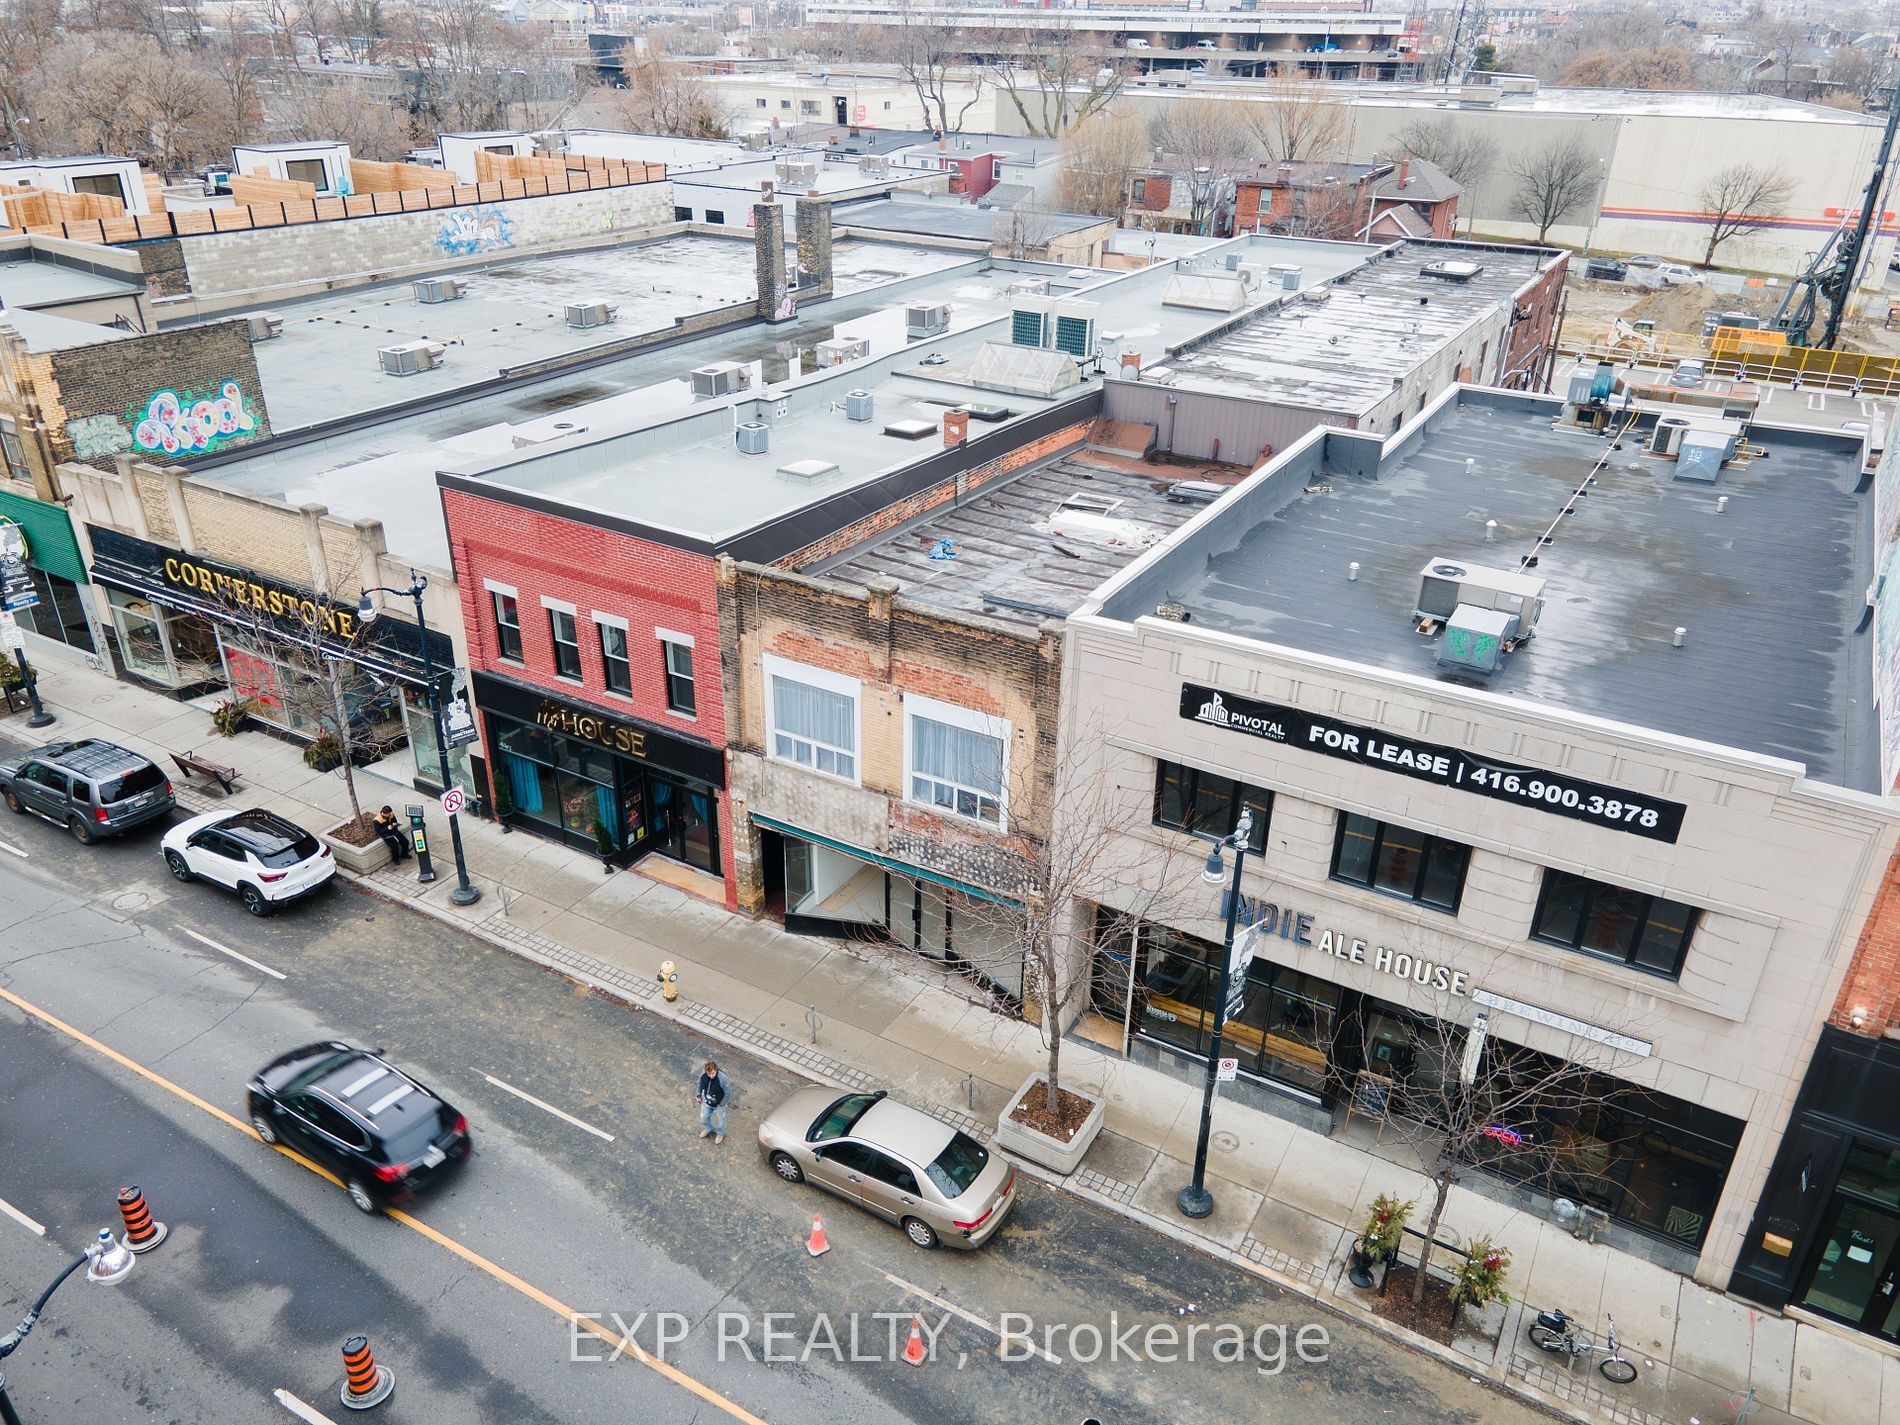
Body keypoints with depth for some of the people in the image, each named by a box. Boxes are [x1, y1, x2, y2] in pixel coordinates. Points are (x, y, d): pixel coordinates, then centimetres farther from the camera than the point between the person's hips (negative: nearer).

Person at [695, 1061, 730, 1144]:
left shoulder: (722, 1079, -38)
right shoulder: (703, 1074, -26)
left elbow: (728, 1093, -24)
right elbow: (700, 1083, -1)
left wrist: (721, 1105, -16)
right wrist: (698, 1095, -4)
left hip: (718, 1105, -4)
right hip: (706, 1103, 4)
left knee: (720, 1121, 23)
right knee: (704, 1118, 28)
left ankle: (720, 1133, 55)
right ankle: (709, 1129, 62)